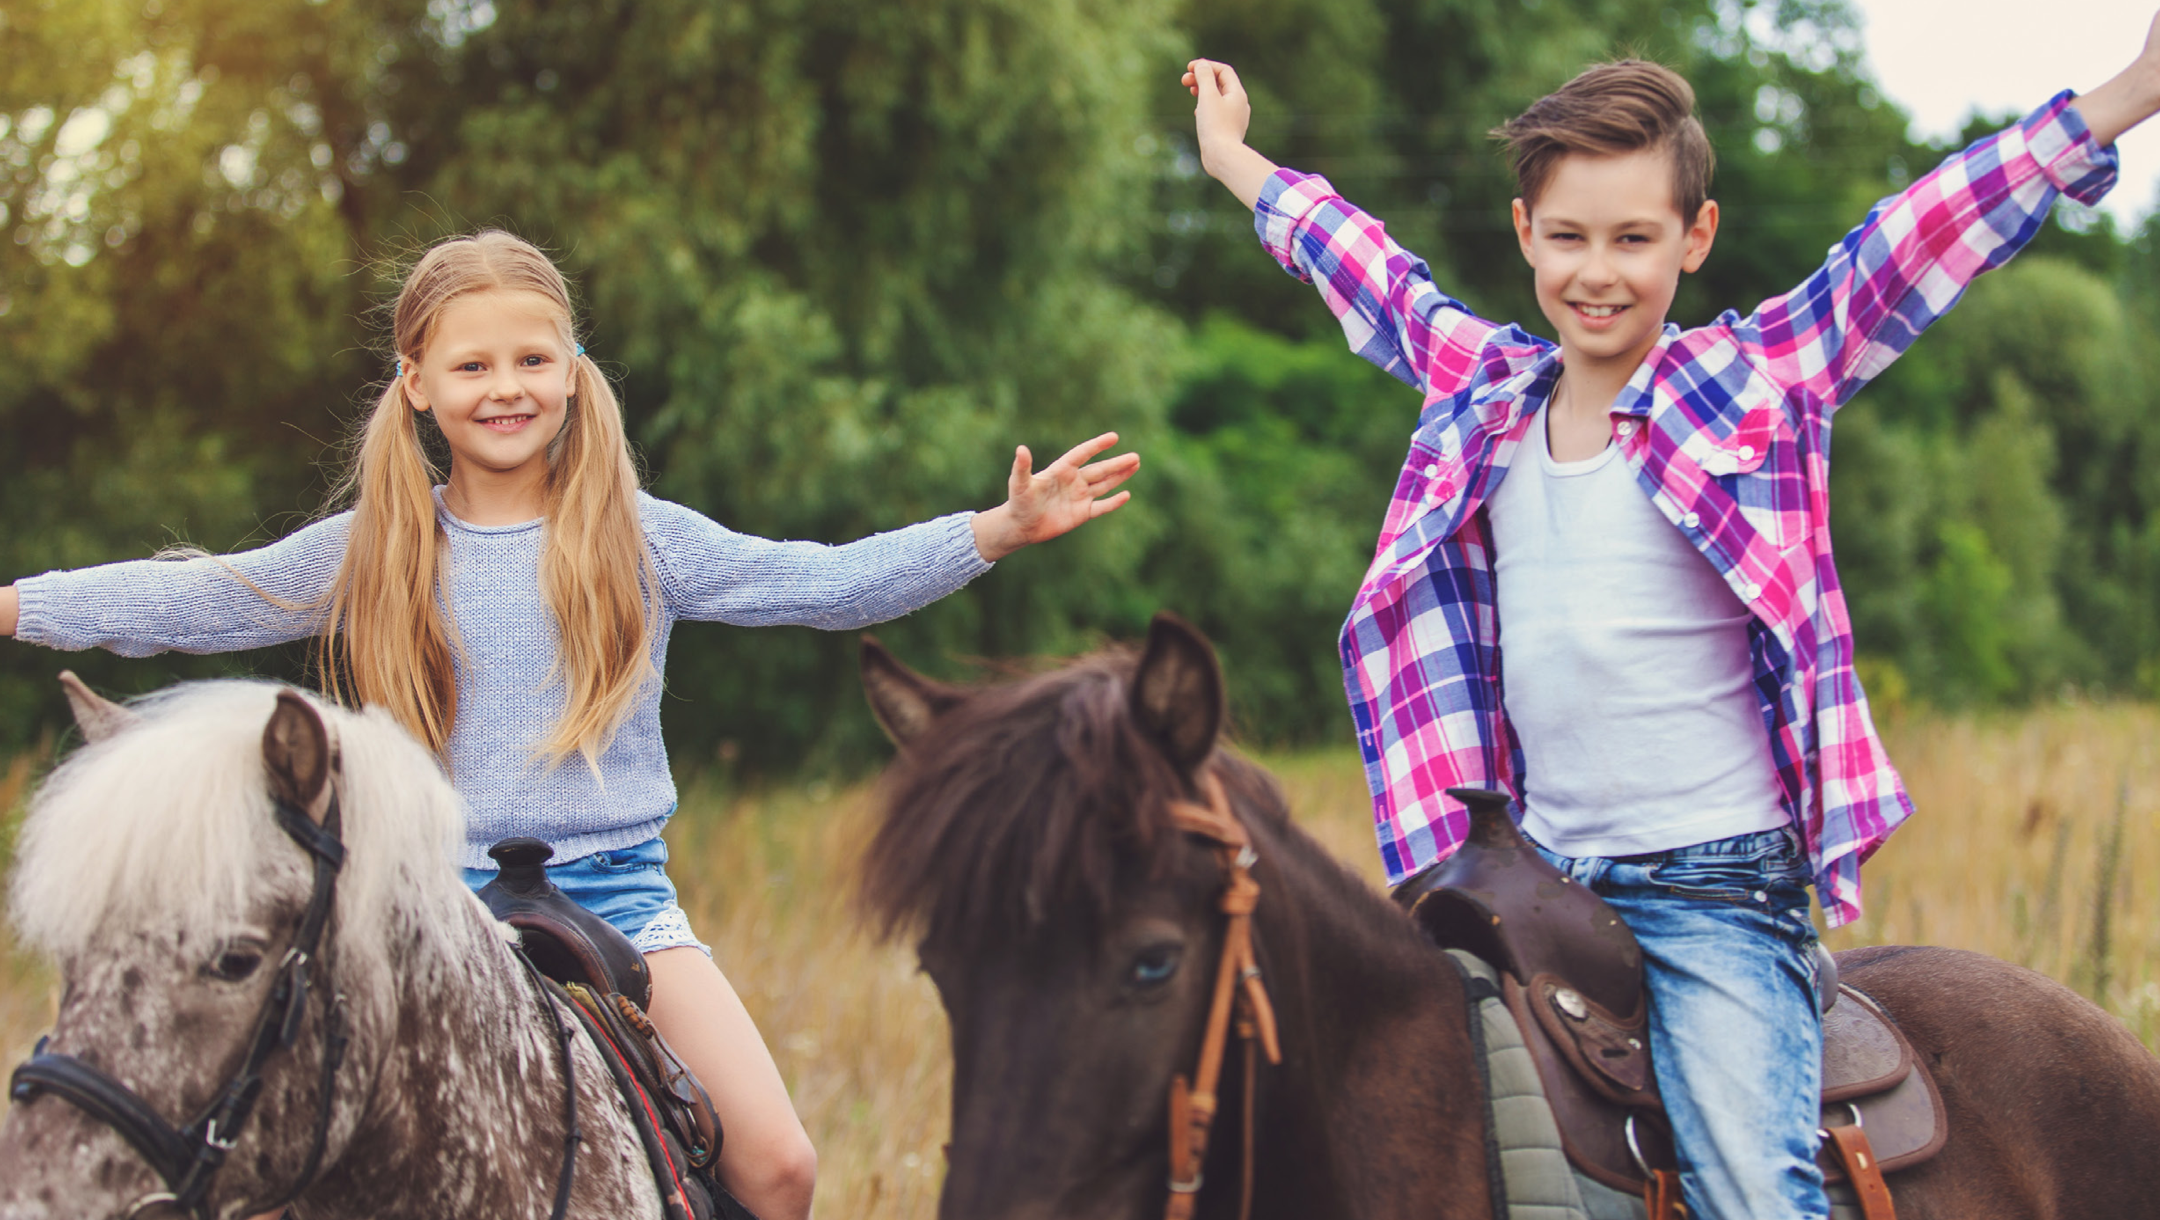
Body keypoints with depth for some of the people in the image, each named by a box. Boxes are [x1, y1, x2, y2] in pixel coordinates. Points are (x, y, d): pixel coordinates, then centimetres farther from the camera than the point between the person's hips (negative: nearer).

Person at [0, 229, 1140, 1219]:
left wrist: (998, 529, -7)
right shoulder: (368, 553, 5)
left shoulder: (640, 540, 5)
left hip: (617, 888, 0)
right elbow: (186, 603, 6)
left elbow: (827, 584, 3)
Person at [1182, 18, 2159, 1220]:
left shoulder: (1765, 379, -2)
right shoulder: (1485, 391, 9)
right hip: (1538, 880, 5)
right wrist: (1234, 161, 38)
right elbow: (1371, 269, 25)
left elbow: (1918, 240, -10)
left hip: (1718, 885, -5)